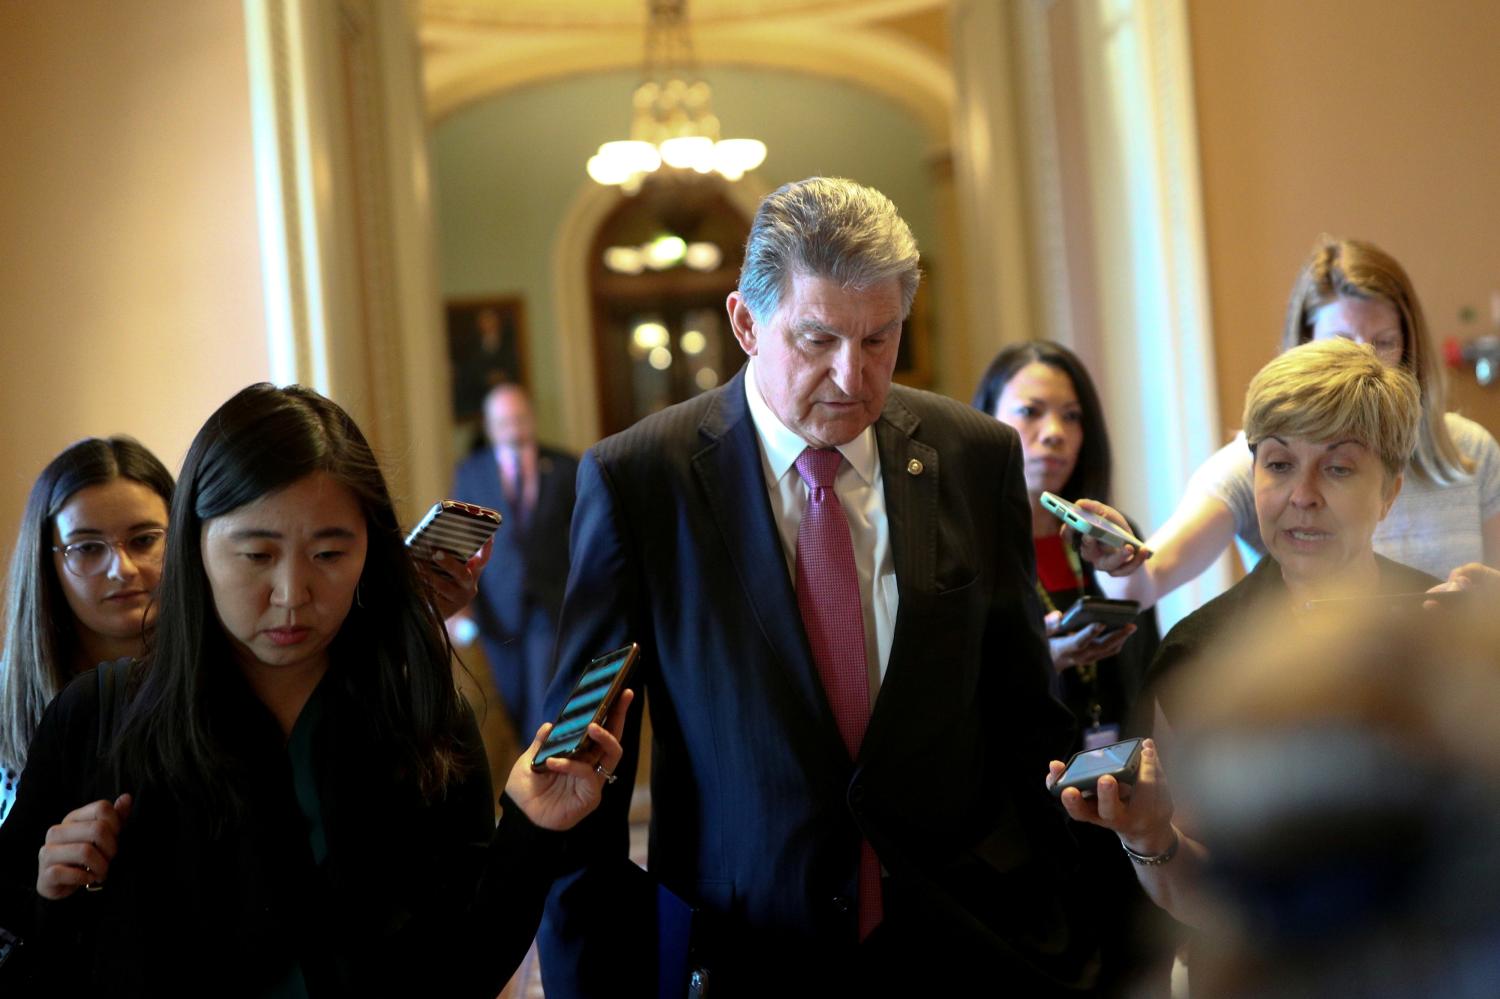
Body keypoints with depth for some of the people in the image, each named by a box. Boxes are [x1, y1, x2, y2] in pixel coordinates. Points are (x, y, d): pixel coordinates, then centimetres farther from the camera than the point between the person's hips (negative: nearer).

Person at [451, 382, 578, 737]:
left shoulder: (565, 468, 3)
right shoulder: (470, 472, 4)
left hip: (552, 606, -1)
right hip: (499, 611, 1)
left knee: (547, 701, -10)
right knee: (513, 705, 9)